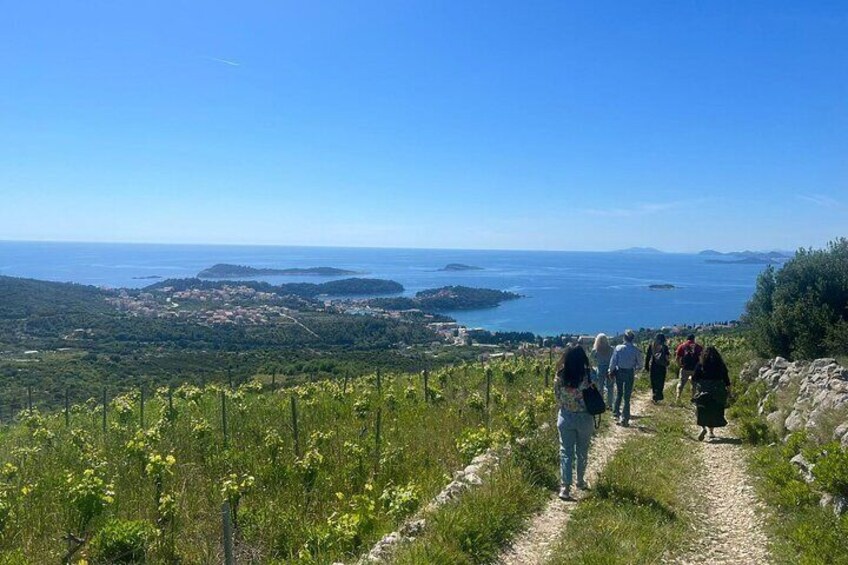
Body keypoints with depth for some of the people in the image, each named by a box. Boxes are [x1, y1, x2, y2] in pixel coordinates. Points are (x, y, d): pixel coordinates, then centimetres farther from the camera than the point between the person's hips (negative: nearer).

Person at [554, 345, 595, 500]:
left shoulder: (560, 377, -12)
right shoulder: (588, 375, -17)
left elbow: (558, 399, -1)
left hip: (566, 418, 0)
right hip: (584, 418, 0)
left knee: (566, 452, 7)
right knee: (582, 451, 18)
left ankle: (565, 486, 1)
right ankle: (580, 481, 34)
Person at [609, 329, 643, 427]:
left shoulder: (618, 348, -8)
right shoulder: (636, 350, -9)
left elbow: (613, 361, -6)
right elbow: (639, 364, -1)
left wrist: (611, 371, 6)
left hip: (619, 372, 1)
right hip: (630, 373, -1)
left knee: (619, 394, 21)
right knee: (627, 397, 4)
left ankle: (616, 413, 25)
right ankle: (624, 419, 4)